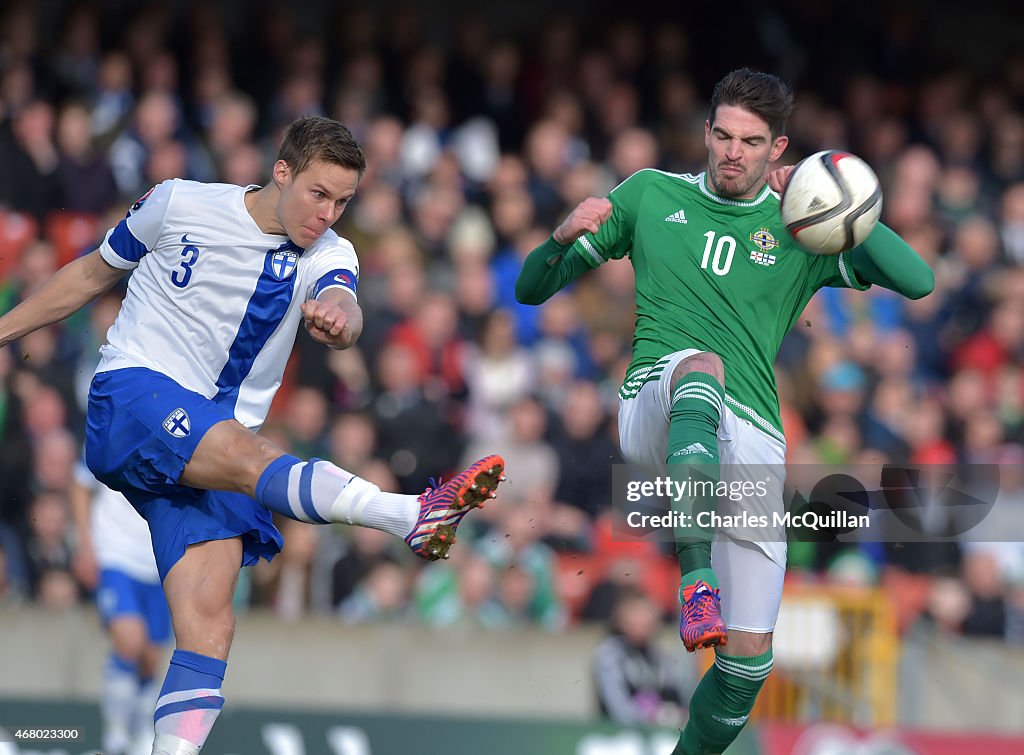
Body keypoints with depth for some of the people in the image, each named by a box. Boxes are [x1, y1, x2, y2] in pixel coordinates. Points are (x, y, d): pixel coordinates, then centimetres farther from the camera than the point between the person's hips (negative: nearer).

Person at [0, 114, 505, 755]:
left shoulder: (326, 256, 4)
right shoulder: (180, 204, 0)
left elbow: (345, 310, -20)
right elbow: (94, 273, 15)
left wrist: (337, 317, -44)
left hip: (211, 453, 5)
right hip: (133, 392, -5)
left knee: (209, 621, -14)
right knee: (245, 455, -34)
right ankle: (415, 516, -56)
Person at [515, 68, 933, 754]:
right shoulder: (650, 196, 13)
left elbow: (918, 280, -1)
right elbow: (533, 287, 16)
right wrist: (564, 237, -7)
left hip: (751, 441, 2)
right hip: (652, 409, -2)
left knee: (747, 663, -5)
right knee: (700, 361, -40)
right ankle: (696, 578, -51)